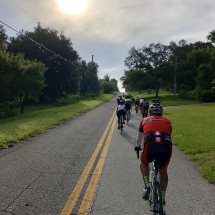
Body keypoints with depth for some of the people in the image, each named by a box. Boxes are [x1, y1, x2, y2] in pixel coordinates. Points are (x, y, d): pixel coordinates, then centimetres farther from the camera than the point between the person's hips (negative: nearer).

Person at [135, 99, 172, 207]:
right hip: (166, 147, 2)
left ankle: (147, 187, 22)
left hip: (150, 146, -1)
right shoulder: (167, 121, 29)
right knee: (163, 171, 28)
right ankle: (162, 198, 37)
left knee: (144, 162, 32)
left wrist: (137, 147, 58)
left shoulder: (145, 120, 26)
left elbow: (139, 138, 39)